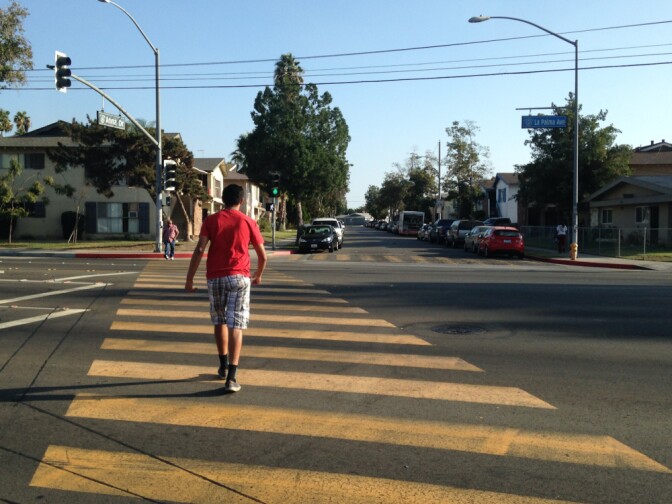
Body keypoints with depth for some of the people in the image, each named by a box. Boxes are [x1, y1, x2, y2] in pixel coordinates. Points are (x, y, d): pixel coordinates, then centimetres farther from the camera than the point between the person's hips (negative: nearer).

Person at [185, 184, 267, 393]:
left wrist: (189, 279, -4)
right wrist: (258, 276, 24)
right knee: (236, 326, -5)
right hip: (239, 277, -2)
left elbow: (199, 250, -6)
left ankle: (223, 366, 32)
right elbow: (262, 256, 7)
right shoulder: (248, 222, 4)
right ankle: (231, 377, -13)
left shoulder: (211, 220, 5)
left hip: (215, 277, 2)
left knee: (219, 321, 20)